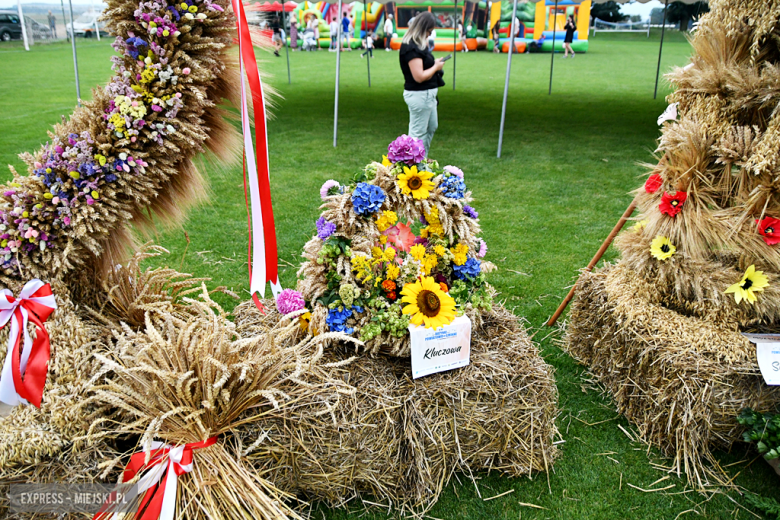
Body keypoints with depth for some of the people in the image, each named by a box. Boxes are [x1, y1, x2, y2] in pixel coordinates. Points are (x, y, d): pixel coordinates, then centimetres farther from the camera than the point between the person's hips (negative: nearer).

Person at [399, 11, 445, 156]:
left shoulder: (418, 44, 9)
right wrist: (436, 67, -11)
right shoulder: (411, 48, -21)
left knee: (432, 127, 24)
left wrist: (434, 63, 4)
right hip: (419, 95, -11)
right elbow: (419, 76, -25)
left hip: (428, 94, 11)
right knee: (418, 132, -1)